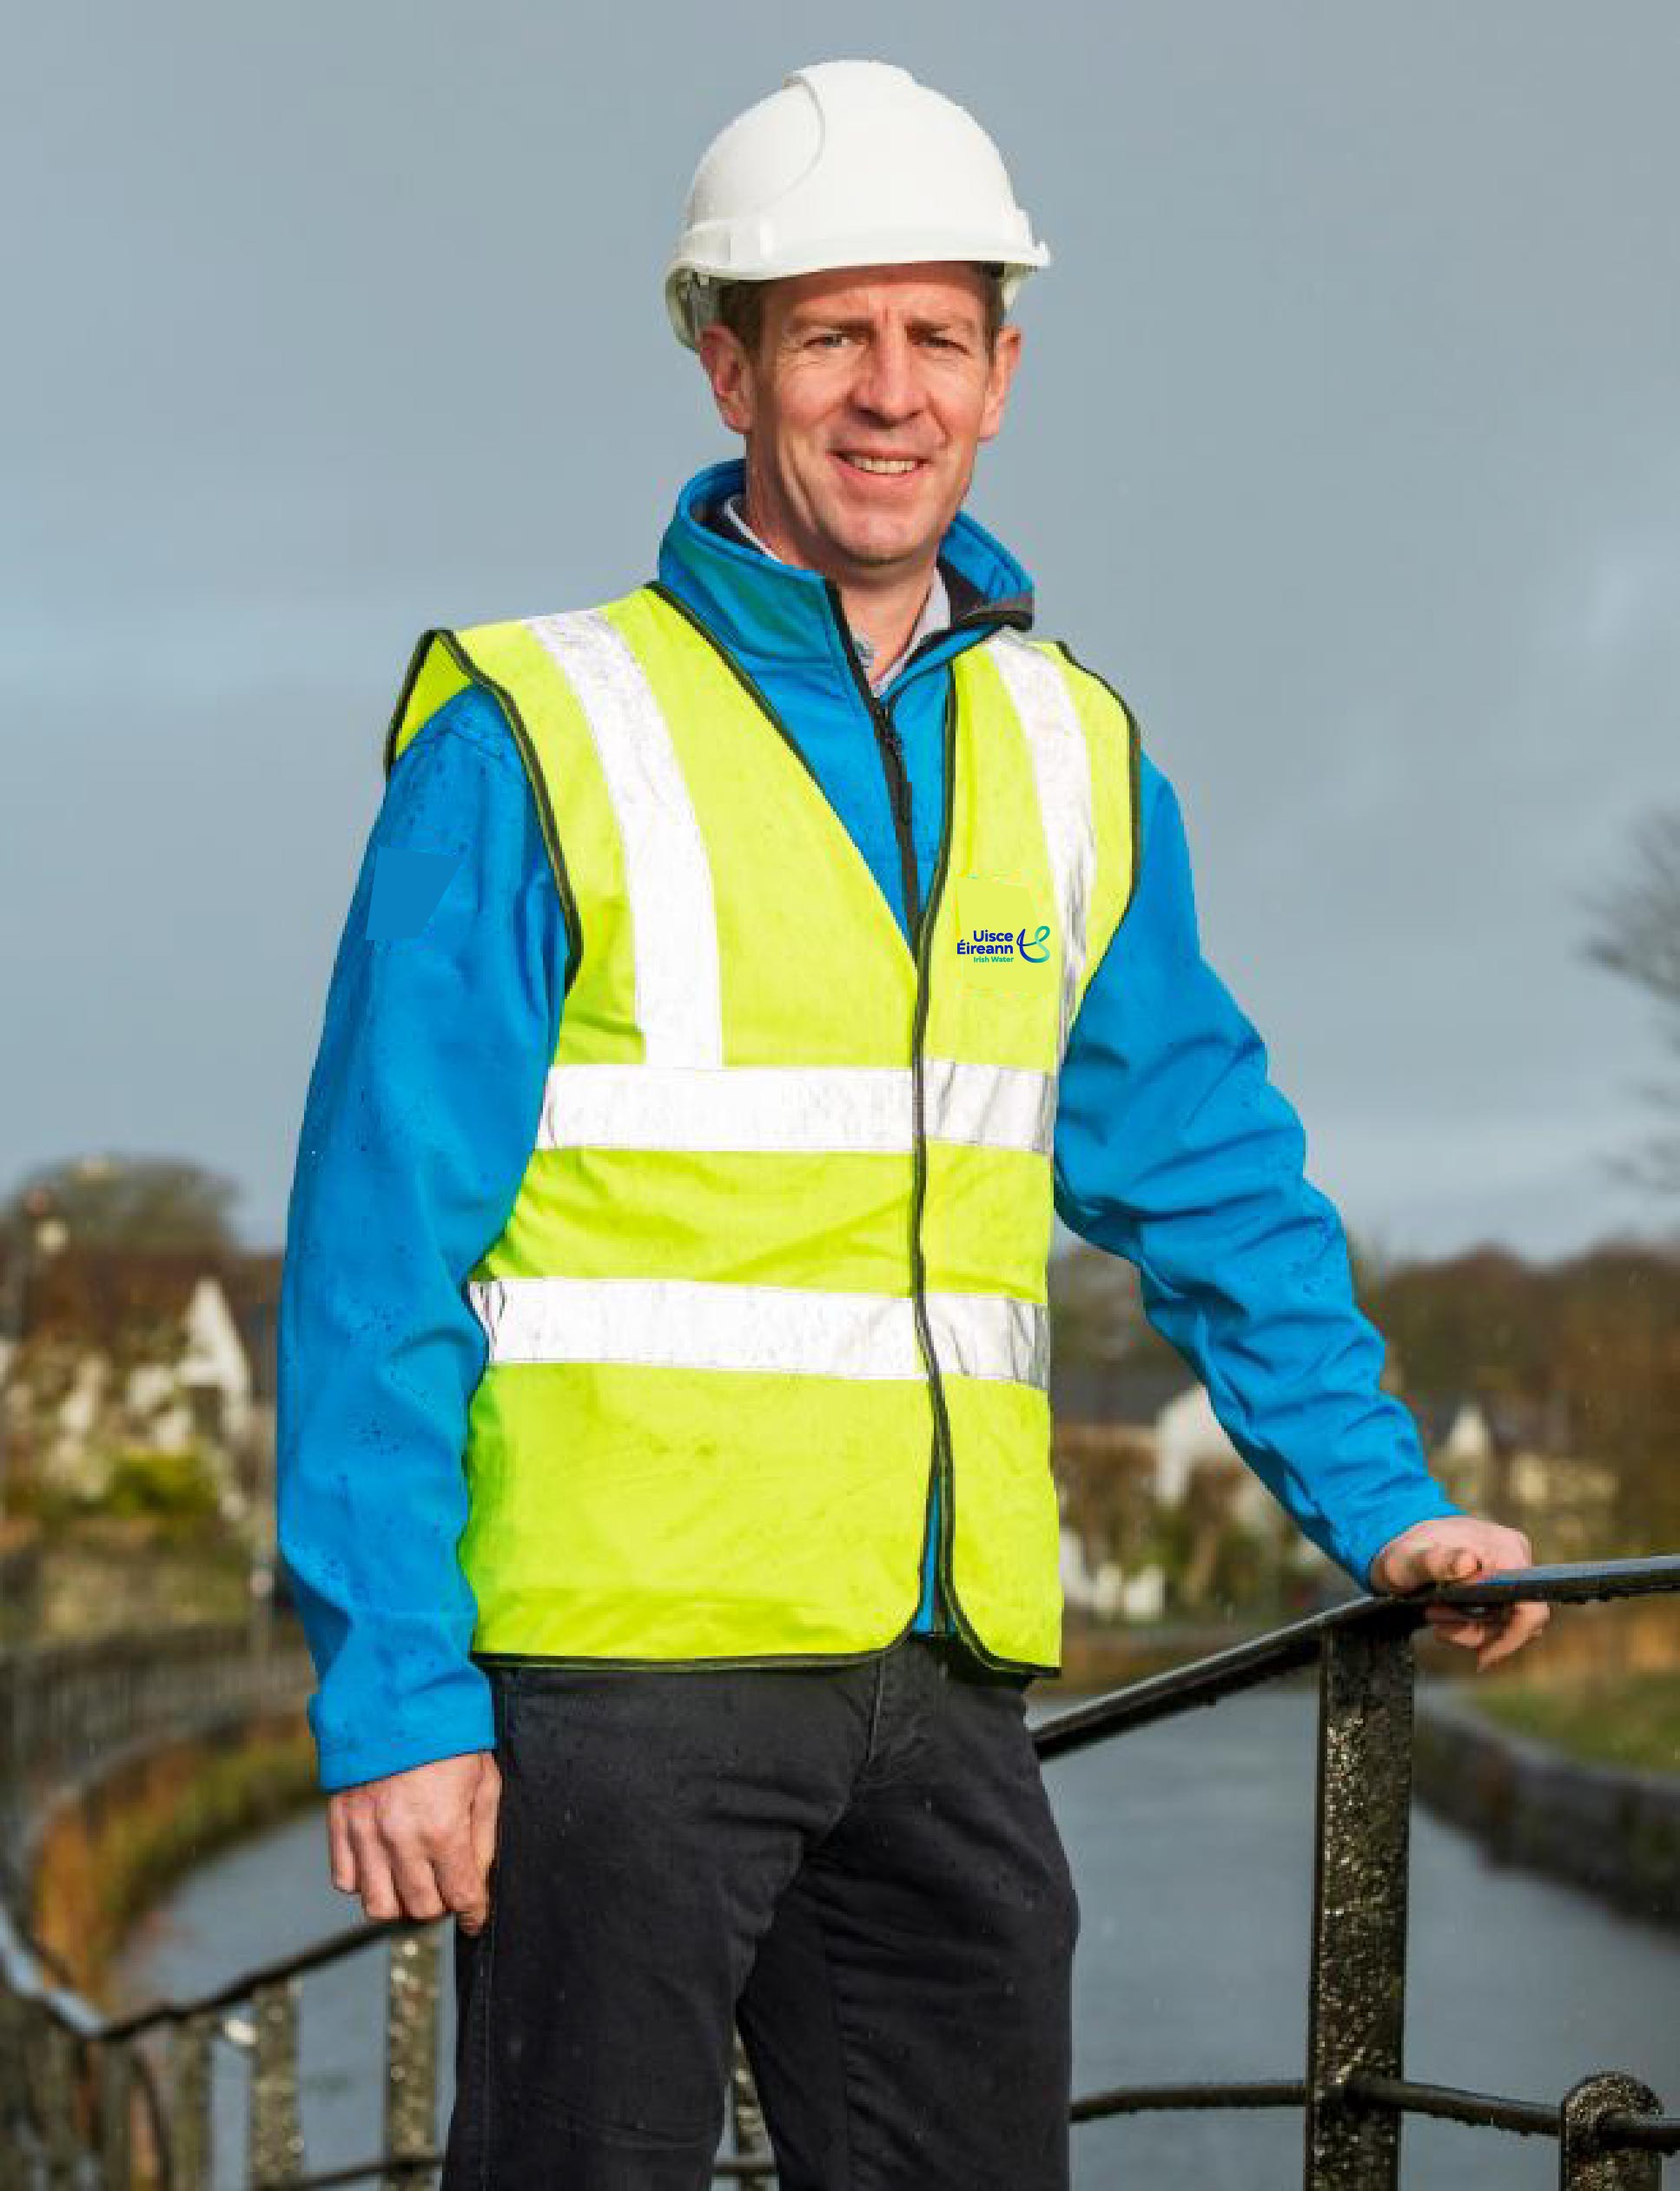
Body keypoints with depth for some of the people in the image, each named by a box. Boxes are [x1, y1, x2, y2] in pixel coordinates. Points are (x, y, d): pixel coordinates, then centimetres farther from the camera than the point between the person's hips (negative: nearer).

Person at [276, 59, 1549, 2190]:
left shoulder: (1073, 762, 13)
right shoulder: (532, 748, -5)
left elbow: (1212, 1182, 20)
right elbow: (377, 1263, -7)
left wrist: (1379, 1500, 11)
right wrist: (390, 1693, -12)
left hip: (945, 1680, 5)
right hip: (621, 1669, -5)